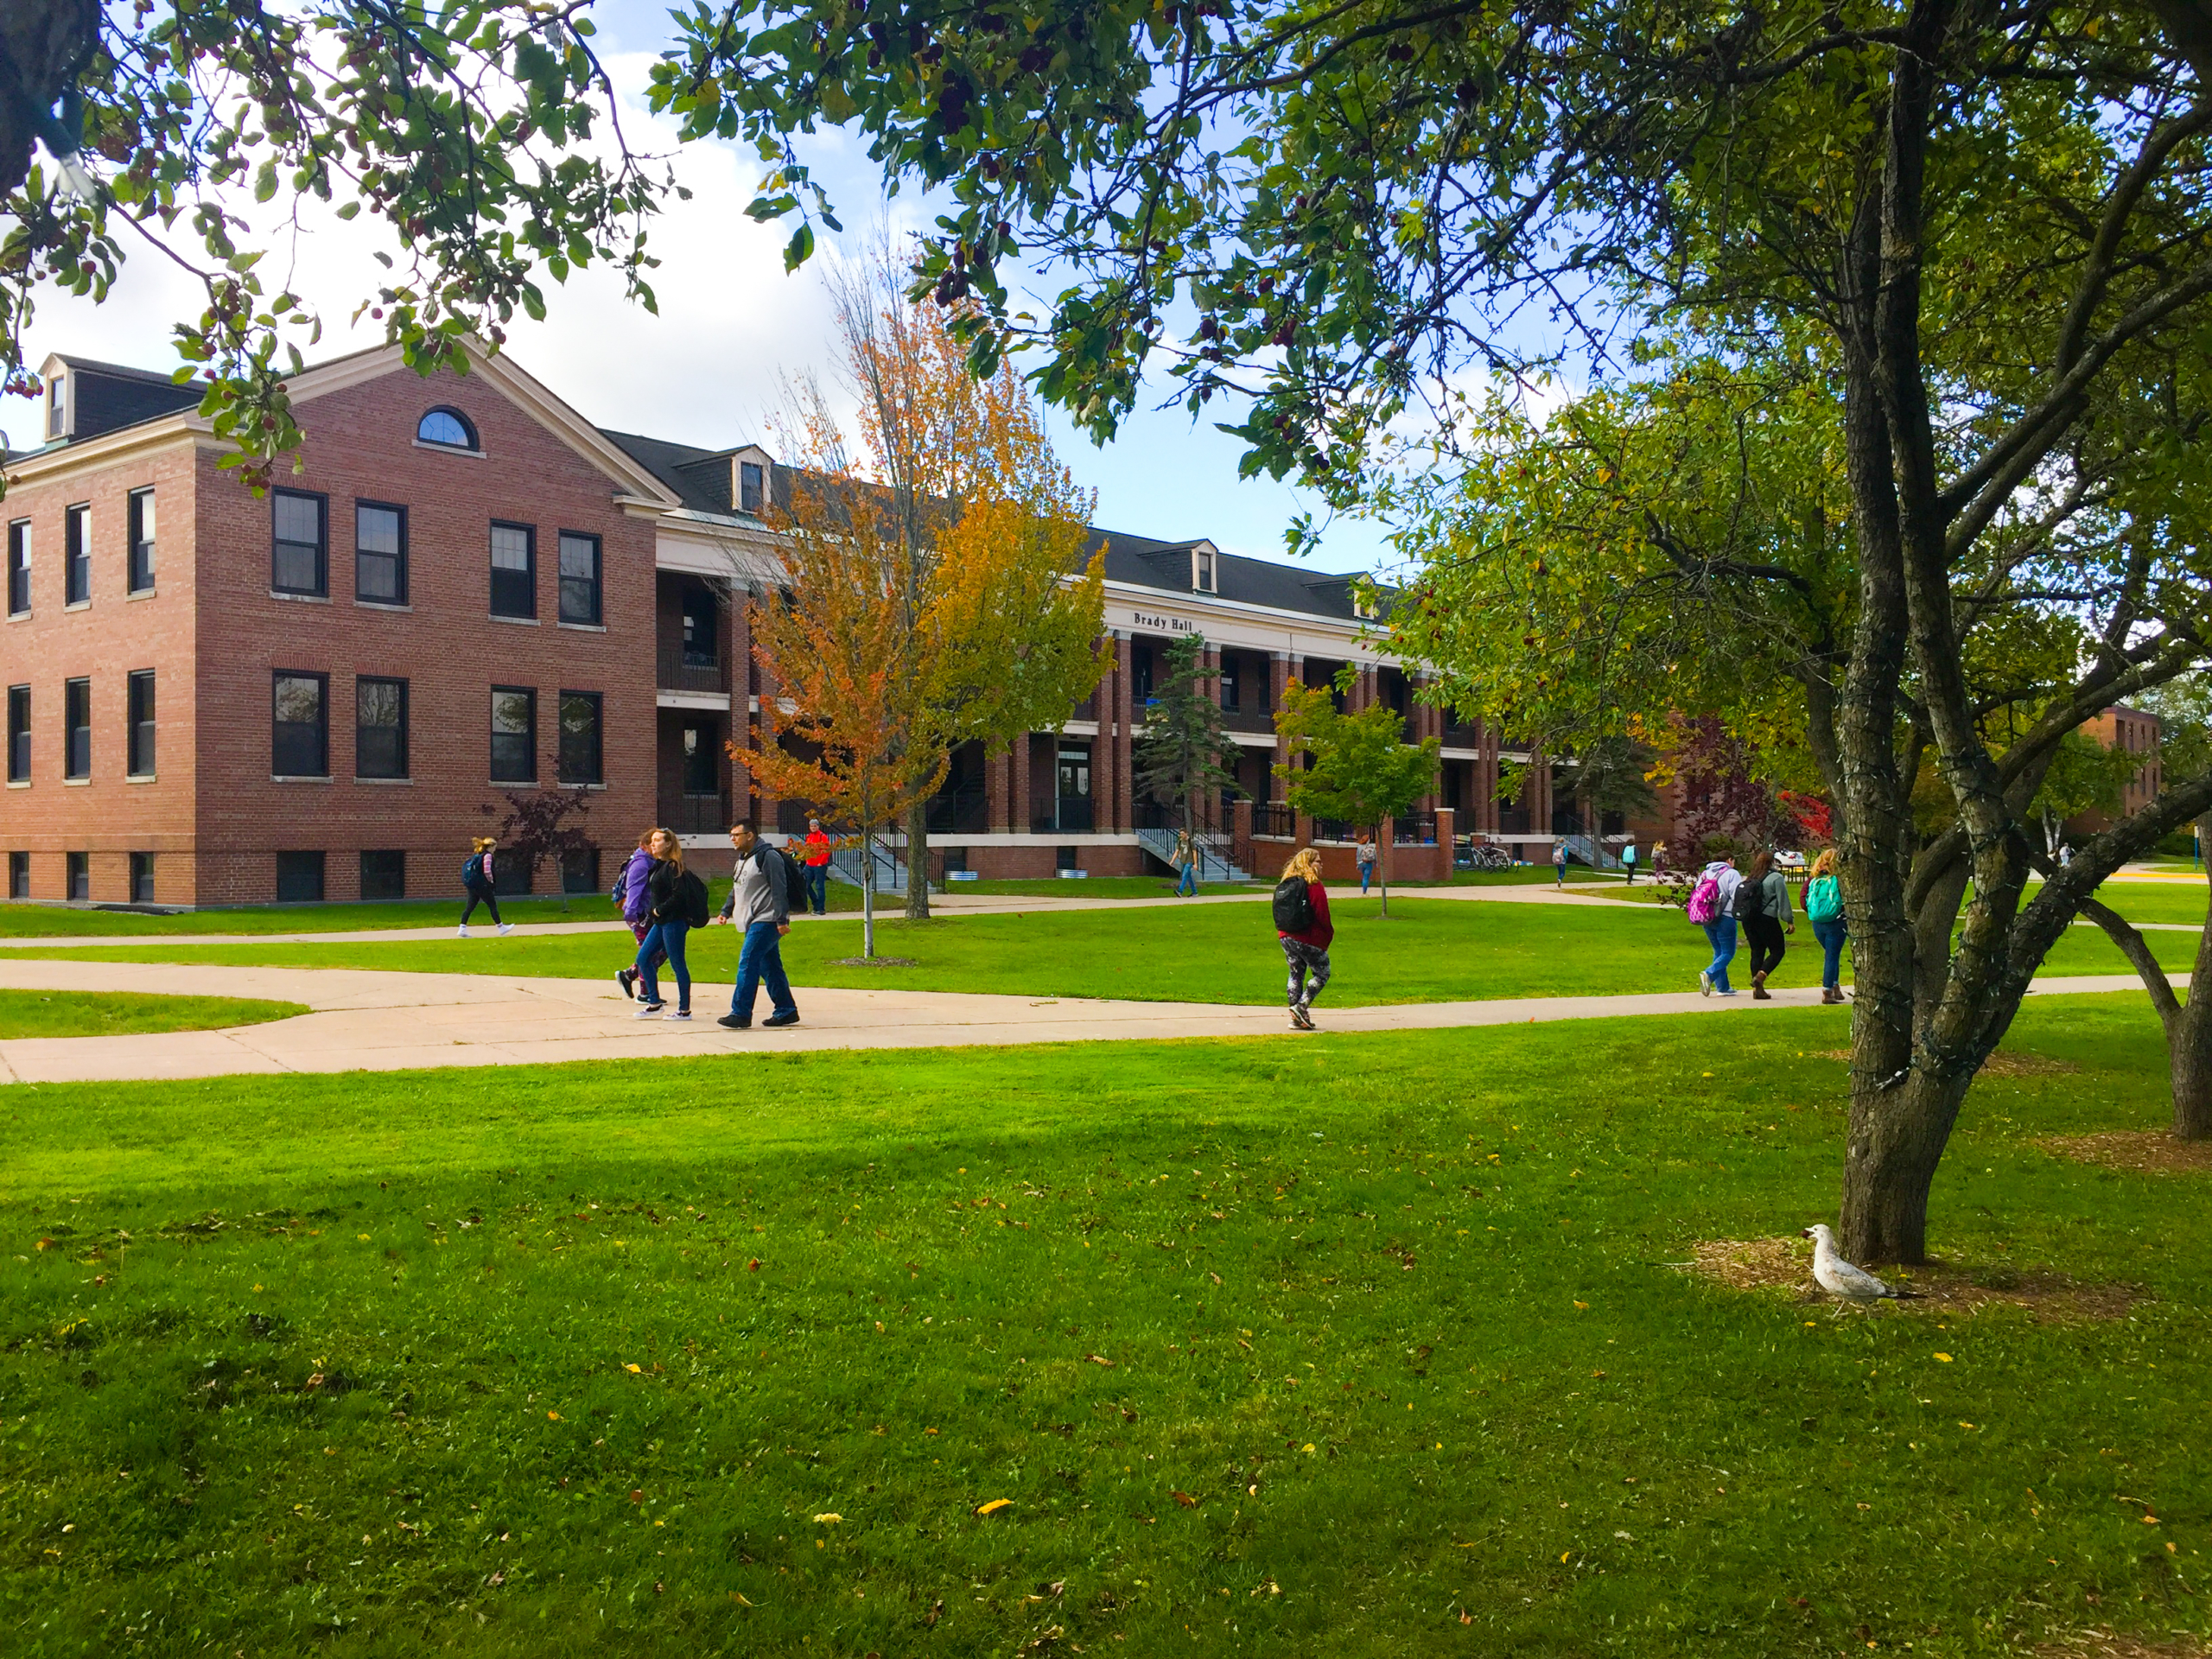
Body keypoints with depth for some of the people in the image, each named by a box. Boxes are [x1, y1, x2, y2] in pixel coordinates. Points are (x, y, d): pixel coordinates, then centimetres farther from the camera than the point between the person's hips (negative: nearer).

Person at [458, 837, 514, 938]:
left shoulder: (476, 854, 17)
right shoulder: (487, 855, -10)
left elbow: (466, 867, 18)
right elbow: (487, 871, -21)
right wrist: (491, 879, -3)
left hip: (471, 884, 8)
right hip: (481, 884, -8)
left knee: (470, 906, 8)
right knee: (492, 904, 2)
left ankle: (463, 928, 0)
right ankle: (500, 927, 9)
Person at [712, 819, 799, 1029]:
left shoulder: (768, 857, -13)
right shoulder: (743, 859, 19)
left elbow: (778, 890, -18)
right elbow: (737, 889, 30)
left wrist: (781, 920, -22)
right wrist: (726, 911, 21)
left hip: (766, 922, -10)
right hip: (754, 923, 10)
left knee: (747, 963, -14)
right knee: (769, 967, 11)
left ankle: (741, 1013, -13)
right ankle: (786, 1011, 16)